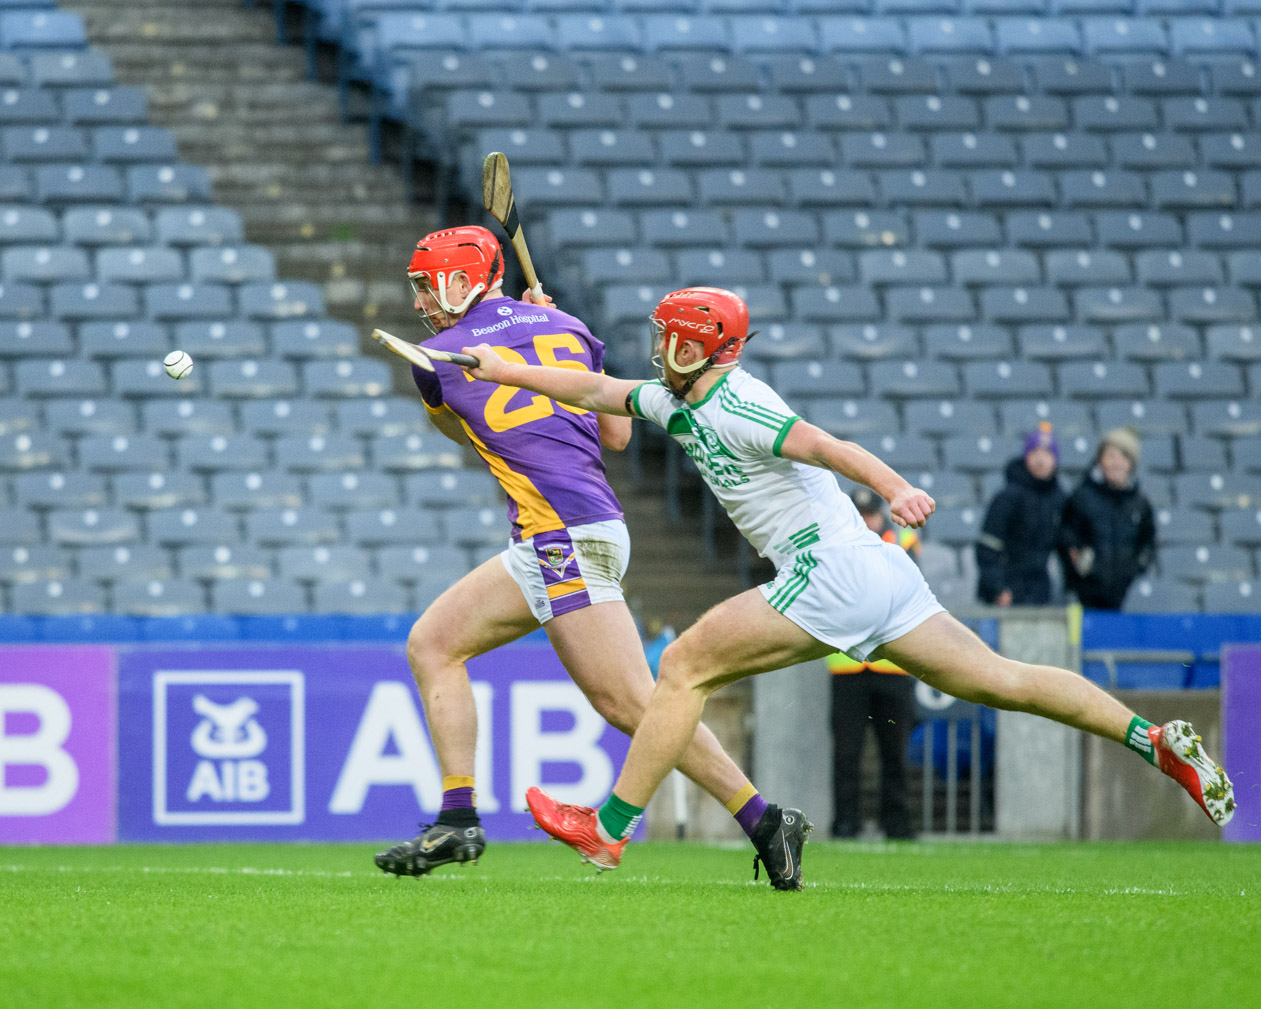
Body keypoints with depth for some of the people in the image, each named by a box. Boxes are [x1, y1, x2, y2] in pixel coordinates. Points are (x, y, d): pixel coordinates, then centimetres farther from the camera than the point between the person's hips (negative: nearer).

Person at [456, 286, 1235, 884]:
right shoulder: (682, 404, 18)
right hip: (876, 570, 10)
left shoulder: (727, 409, -10)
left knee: (686, 667, -5)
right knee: (995, 681, 6)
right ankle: (1157, 740, -2)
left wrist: (896, 489, -40)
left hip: (830, 567, -10)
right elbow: (604, 392, 31)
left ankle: (608, 829, -2)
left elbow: (823, 445, -24)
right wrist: (507, 371, 29)